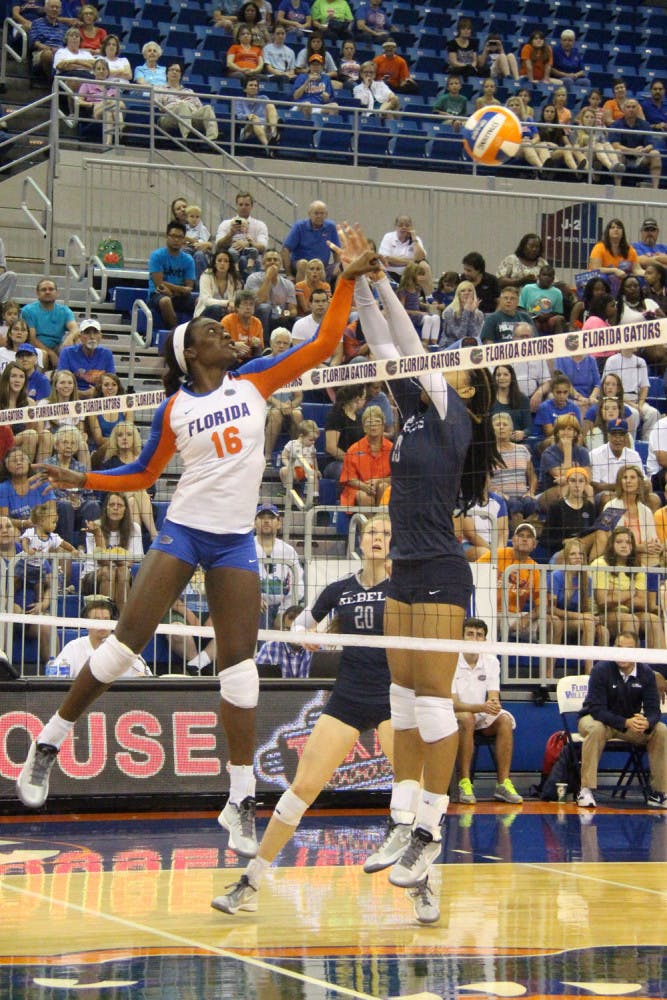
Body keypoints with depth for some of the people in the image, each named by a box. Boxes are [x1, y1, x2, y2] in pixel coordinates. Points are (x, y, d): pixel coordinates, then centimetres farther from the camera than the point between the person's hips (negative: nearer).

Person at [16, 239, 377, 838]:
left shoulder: (253, 380, 6)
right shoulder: (173, 410, 3)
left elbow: (323, 344, 2)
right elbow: (143, 474, 13)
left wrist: (346, 283, -5)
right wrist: (80, 479, 2)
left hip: (236, 541, 1)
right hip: (183, 532, -1)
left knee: (239, 663, -3)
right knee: (125, 642, -7)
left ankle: (242, 801, 1)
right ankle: (48, 744, 8)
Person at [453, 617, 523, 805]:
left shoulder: (491, 661, 0)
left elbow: (494, 698, -6)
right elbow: (453, 704, -20)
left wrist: (493, 705, -33)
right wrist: (481, 707, -37)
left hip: (482, 717, 4)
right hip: (455, 715, -4)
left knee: (504, 719, -25)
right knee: (466, 719, -36)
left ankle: (503, 784, -24)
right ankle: (464, 783, -34)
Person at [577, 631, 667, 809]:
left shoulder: (646, 673, -9)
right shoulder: (601, 670, -20)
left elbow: (653, 709, -12)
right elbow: (597, 710, -25)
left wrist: (646, 723, -38)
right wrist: (626, 723, -41)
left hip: (632, 723, 4)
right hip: (595, 718, -4)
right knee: (596, 729, -38)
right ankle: (586, 790, -35)